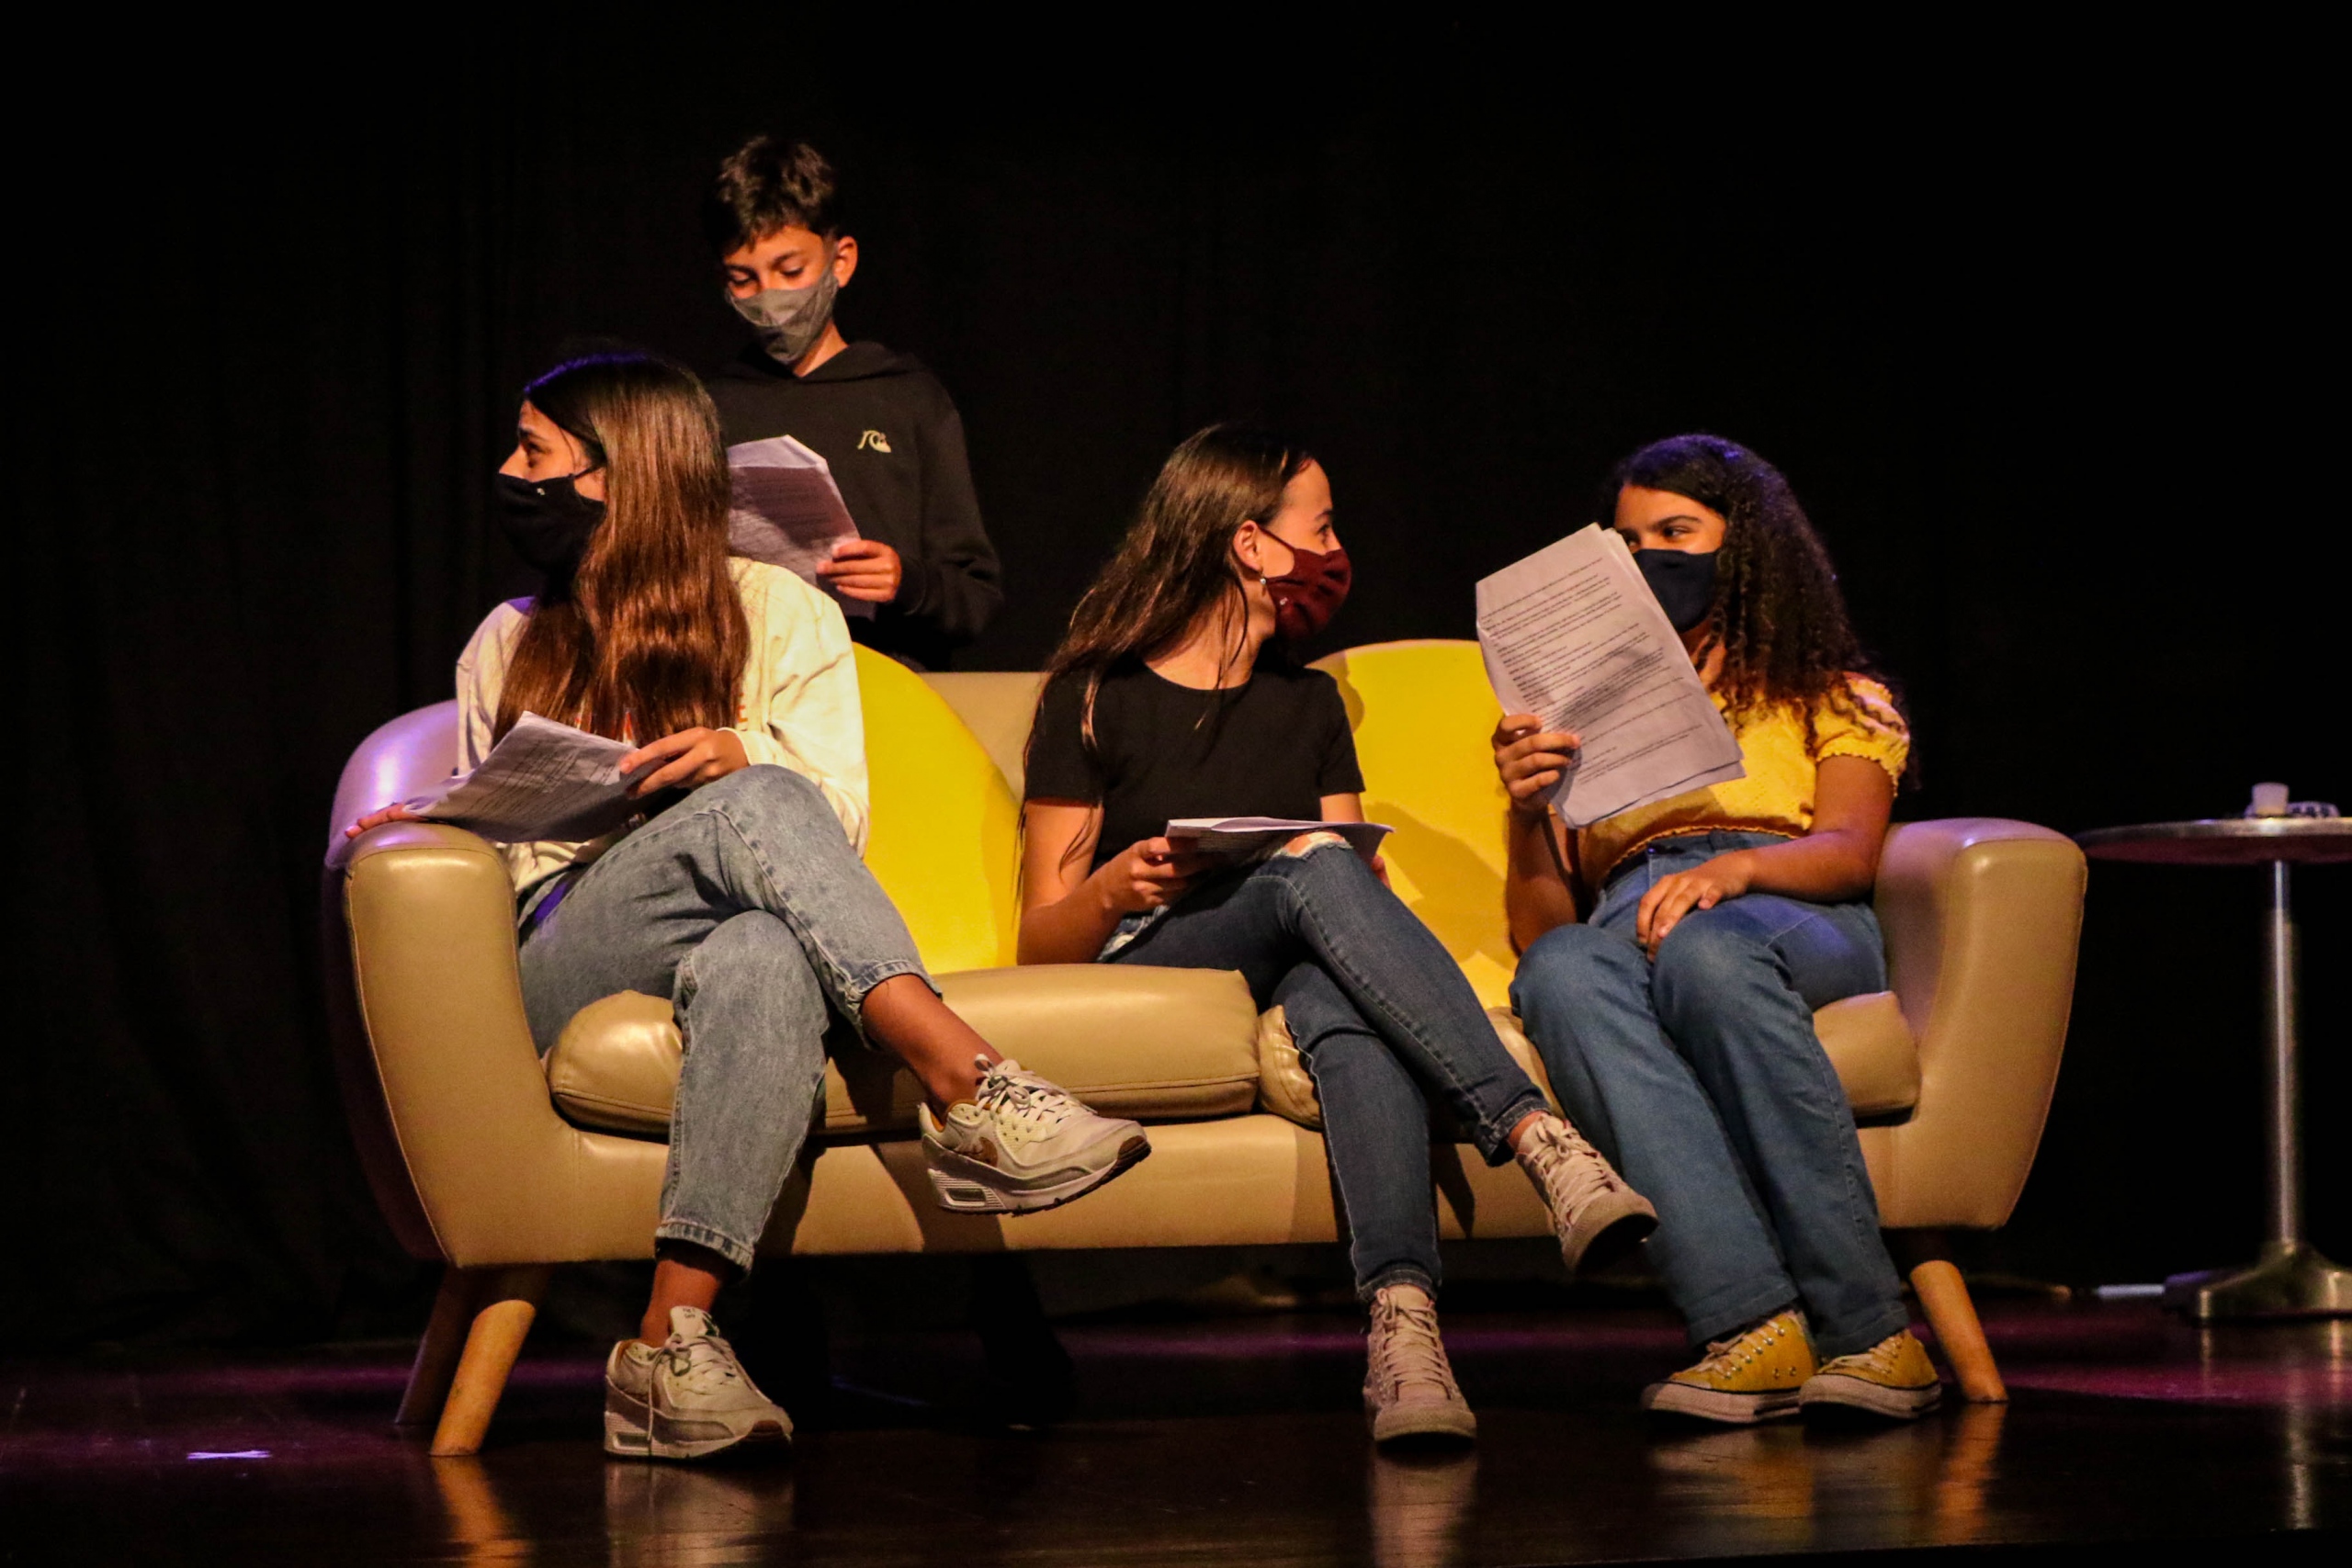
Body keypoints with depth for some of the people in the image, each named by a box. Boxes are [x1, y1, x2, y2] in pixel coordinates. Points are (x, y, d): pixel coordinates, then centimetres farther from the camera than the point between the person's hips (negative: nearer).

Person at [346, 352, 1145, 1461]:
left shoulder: (780, 613, 16)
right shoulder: (509, 645, 26)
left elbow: (836, 820, 6)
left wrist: (744, 755, -14)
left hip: (733, 936, -1)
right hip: (558, 972, 1)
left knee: (762, 957, -43)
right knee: (754, 808, -32)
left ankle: (671, 1347, -55)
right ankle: (968, 1087, -47)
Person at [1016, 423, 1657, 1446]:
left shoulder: (1309, 705, 26)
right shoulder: (1095, 699, 10)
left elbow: (1360, 885, 21)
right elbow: (1039, 942, 6)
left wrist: (1366, 893, -3)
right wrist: (1113, 891, -16)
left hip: (1293, 968, 3)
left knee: (1344, 1007, -38)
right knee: (1313, 867, -35)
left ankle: (1403, 1324, -61)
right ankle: (1537, 1135, -49)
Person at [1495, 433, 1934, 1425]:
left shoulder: (1834, 699, 27)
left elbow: (1851, 851, 5)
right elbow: (1537, 929, 21)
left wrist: (1735, 866, -17)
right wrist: (1528, 814, 0)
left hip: (1798, 928, -2)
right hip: (1630, 923, 2)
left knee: (1705, 952, -41)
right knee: (1560, 975, -38)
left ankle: (1863, 1327, -44)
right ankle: (1755, 1325, -51)